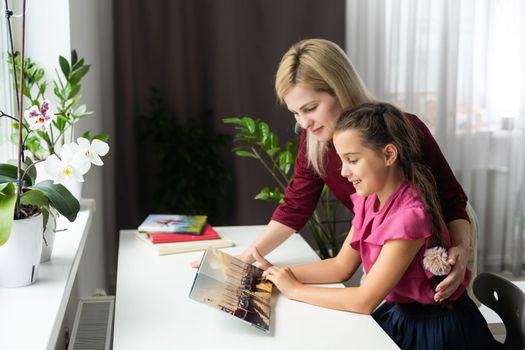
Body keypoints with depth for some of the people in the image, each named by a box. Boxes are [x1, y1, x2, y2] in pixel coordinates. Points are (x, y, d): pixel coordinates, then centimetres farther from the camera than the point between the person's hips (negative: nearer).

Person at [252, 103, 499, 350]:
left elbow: (365, 300, -22)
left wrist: (295, 290, -15)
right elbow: (341, 267, 4)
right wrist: (278, 272, -5)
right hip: (400, 315, 6)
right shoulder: (369, 201, -1)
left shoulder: (409, 215, -26)